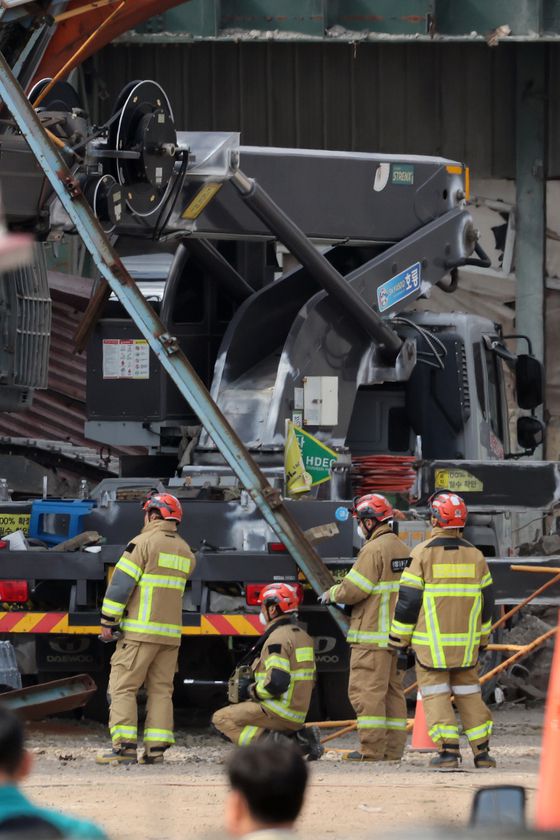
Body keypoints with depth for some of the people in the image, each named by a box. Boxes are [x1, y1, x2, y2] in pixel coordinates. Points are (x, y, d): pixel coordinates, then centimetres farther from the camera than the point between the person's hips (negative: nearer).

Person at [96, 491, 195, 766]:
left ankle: (124, 746, -14)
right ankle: (156, 748, 3)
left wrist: (108, 621, -6)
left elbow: (121, 584, -10)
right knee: (161, 690, 9)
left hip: (140, 630, -7)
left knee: (123, 687, -5)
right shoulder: (185, 552, 15)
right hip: (171, 631, 7)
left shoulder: (144, 543, -7)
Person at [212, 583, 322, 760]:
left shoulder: (278, 637, -15)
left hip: (279, 712, -9)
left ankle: (269, 741, -21)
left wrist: (251, 691, -7)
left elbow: (277, 682, -26)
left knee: (221, 719, -4)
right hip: (298, 715, 9)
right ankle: (297, 736, 6)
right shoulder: (302, 636, 15)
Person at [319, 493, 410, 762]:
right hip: (397, 634, 9)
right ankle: (393, 747, 10)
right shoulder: (402, 549, 15)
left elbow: (353, 590, -16)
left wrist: (332, 594, 4)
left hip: (373, 635, -9)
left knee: (367, 691, -7)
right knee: (392, 690, 10)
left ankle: (372, 748, -10)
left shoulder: (374, 550, -14)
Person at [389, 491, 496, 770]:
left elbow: (408, 600, -8)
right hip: (466, 641, 4)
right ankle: (482, 751, 8)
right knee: (469, 693, 12)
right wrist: (483, 638, 22)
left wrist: (399, 637, 1)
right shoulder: (475, 555, 5)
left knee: (435, 694, 0)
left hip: (431, 641, -4)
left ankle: (448, 749, -10)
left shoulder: (423, 553, -9)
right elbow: (486, 600, 12)